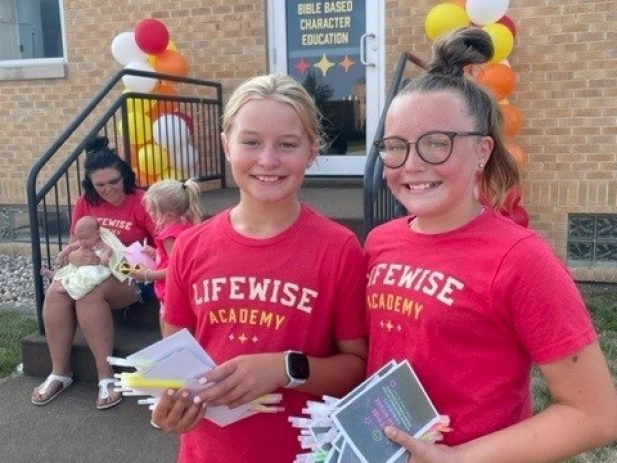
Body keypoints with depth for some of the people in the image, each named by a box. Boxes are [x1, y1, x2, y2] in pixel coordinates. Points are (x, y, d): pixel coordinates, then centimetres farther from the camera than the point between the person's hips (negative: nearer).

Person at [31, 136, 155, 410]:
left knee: (89, 294, -33)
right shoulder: (85, 203, 6)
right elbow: (73, 245, 8)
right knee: (56, 292, -23)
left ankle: (106, 376, -22)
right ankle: (59, 372, -9)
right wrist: (76, 256, -15)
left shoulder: (141, 202, -10)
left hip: (130, 276, -5)